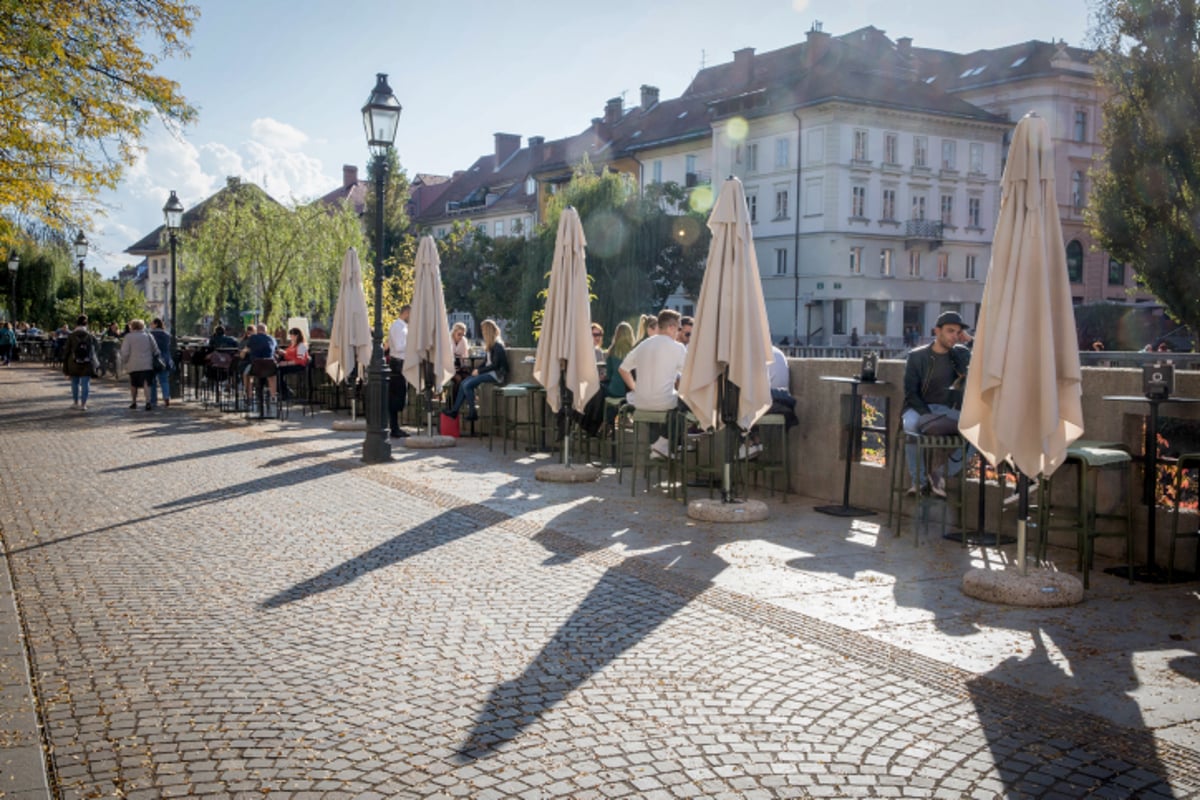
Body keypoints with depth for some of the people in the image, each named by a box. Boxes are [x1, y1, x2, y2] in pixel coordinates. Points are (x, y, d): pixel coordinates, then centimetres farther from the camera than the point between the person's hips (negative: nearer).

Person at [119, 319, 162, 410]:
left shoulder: (128, 337, 0)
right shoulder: (148, 335, 7)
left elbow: (125, 352, -4)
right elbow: (155, 349, 8)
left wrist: (124, 361, 10)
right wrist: (155, 359, 17)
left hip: (133, 365, -1)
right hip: (147, 365, 1)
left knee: (133, 384, 14)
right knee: (147, 383, -6)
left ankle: (134, 402, 23)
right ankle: (148, 401, -21)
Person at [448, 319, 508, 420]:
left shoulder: (497, 345, -14)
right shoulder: (491, 345, 14)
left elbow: (495, 365, -18)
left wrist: (479, 371, -12)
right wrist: (476, 370, 1)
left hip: (497, 374, -9)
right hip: (490, 372, 9)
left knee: (467, 385, -20)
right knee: (464, 383, -6)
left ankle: (473, 413, -11)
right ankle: (454, 410, -6)